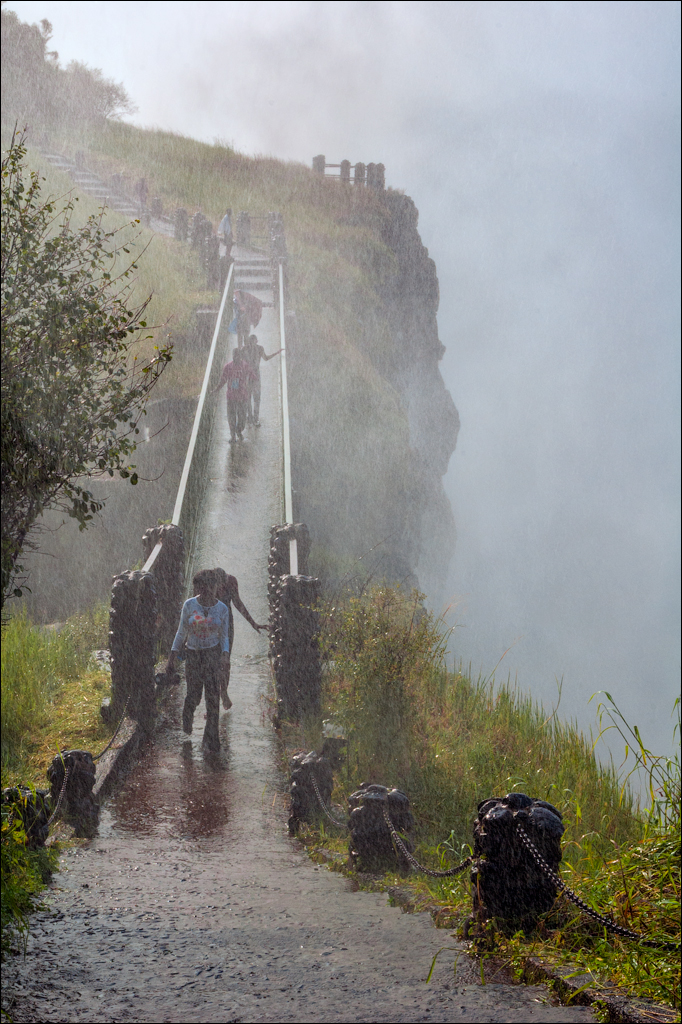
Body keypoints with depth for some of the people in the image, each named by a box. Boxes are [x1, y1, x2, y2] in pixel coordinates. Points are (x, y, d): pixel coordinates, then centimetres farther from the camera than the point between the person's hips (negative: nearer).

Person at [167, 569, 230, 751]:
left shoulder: (222, 609, 0)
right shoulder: (189, 605, -2)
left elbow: (224, 636, 5)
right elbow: (182, 632, 4)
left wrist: (225, 655, -13)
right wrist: (172, 656, 2)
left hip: (213, 653, 0)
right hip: (193, 654, 0)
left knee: (213, 695, -8)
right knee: (194, 695, 3)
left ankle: (211, 738, 0)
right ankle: (187, 716, 40)